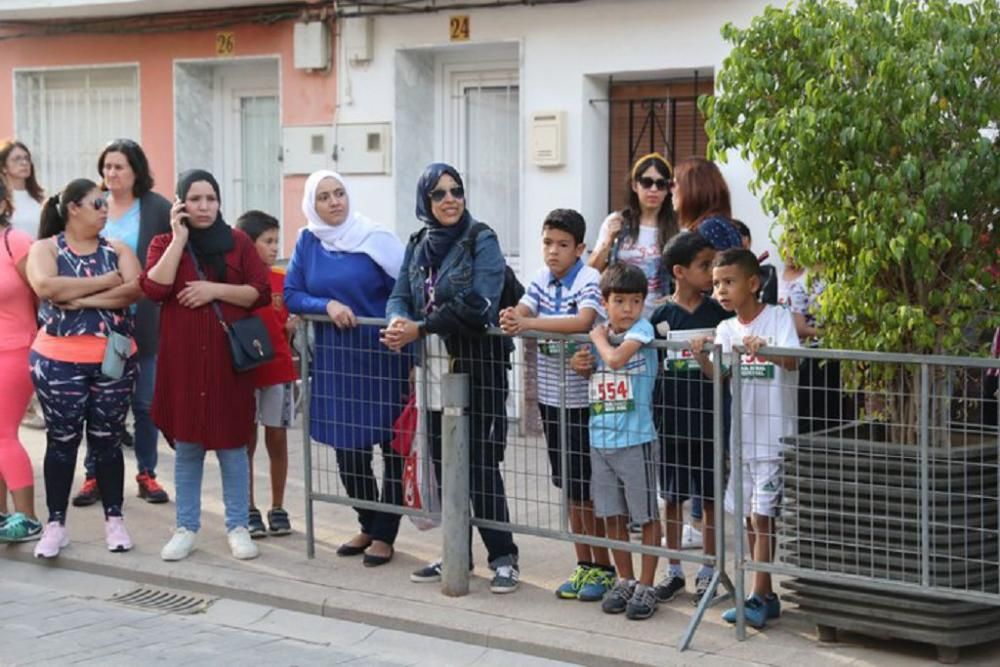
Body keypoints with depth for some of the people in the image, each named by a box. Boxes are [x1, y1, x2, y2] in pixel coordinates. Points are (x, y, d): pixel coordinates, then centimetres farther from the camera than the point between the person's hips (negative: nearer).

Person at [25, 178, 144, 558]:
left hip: (113, 359, 2)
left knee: (107, 440, 9)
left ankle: (114, 519, 18)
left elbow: (135, 289, -10)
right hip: (59, 361, -2)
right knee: (62, 440, 4)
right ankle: (55, 524, 11)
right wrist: (103, 282, -13)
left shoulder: (117, 250, 7)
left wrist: (83, 299, -16)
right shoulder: (45, 248, 0)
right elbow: (45, 287, -20)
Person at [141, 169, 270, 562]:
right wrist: (179, 237, -10)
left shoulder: (237, 242, 5)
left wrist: (215, 289, -12)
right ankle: (186, 528, 14)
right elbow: (154, 289, -12)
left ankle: (238, 527, 11)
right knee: (186, 446, 6)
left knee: (232, 444, 3)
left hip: (228, 357, 0)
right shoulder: (164, 243, 6)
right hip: (182, 357, 0)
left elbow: (261, 294, -1)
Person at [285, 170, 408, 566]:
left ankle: (384, 534, 12)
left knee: (392, 445, 0)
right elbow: (291, 295, 5)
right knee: (347, 448, 10)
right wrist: (327, 305, -15)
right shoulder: (308, 243, 5)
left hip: (383, 355, -3)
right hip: (335, 358, 3)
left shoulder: (377, 240, -5)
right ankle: (368, 524, 28)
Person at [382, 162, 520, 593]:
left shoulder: (482, 242, -9)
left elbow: (477, 304, -20)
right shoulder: (418, 246, 10)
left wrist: (420, 328, -20)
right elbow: (400, 296, 7)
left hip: (478, 367, -6)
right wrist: (398, 320, -17)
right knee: (444, 465, 10)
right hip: (436, 368, 6)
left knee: (481, 465, -5)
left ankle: (503, 557, 5)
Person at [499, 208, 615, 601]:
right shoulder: (542, 280, 8)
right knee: (570, 487, 14)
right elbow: (520, 312, -3)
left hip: (584, 397, -7)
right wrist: (510, 320, -27)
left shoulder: (589, 280, -11)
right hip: (552, 395, 7)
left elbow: (583, 321, -28)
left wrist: (529, 323, -32)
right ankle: (583, 564, 23)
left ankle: (603, 568, 10)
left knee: (590, 487, -1)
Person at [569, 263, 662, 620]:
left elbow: (616, 359, -26)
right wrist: (582, 366, 2)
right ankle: (625, 581, 26)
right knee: (613, 515, 13)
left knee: (646, 515, 4)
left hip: (636, 439, -6)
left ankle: (646, 586, 12)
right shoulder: (601, 333, 7)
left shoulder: (642, 329, -10)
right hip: (600, 439, 6)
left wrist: (599, 337, -8)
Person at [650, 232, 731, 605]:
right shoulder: (661, 316, -1)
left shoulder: (719, 313, 0)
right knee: (672, 497, 9)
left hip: (709, 420, 0)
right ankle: (674, 571, 22)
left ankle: (707, 572, 18)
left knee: (710, 498, 6)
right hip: (671, 419, 0)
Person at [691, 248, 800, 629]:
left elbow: (791, 361, -21)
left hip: (774, 437, -6)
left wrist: (764, 349, -40)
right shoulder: (726, 329, 9)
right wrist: (701, 357, -21)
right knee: (750, 517, 11)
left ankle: (758, 596, -4)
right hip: (742, 436, 6)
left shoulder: (778, 318, -7)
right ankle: (766, 594, 19)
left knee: (762, 518, -8)